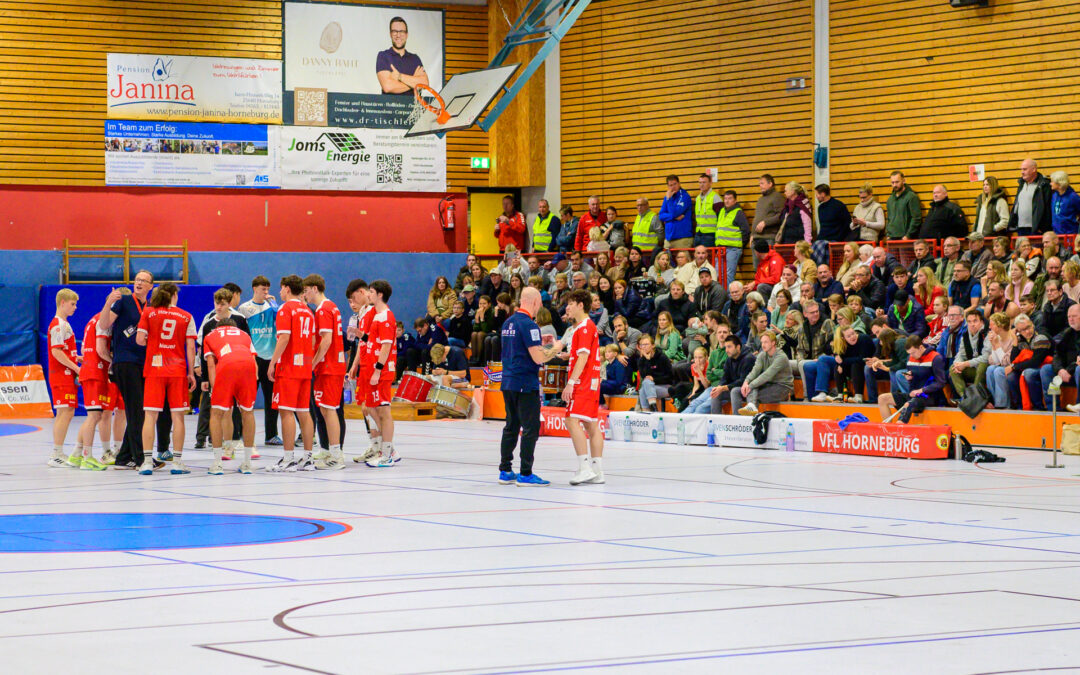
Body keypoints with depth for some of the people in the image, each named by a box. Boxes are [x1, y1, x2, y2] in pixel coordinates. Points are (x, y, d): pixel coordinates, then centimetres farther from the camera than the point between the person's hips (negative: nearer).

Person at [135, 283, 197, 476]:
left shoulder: (149, 313, 3)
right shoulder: (186, 317, 4)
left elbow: (140, 340, -3)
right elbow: (190, 347, 0)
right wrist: (191, 373, 5)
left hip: (154, 369, 0)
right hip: (178, 370, 0)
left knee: (150, 415, 1)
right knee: (177, 416, 5)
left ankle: (147, 462, -4)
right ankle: (177, 462, 4)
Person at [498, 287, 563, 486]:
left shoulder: (508, 323, 12)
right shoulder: (528, 324, -15)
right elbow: (538, 358, -19)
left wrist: (547, 349, 22)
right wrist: (555, 348, -1)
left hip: (508, 382, 9)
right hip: (526, 383, -9)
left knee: (511, 426, 14)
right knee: (530, 428, -3)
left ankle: (505, 471, 16)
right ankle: (525, 474, -4)